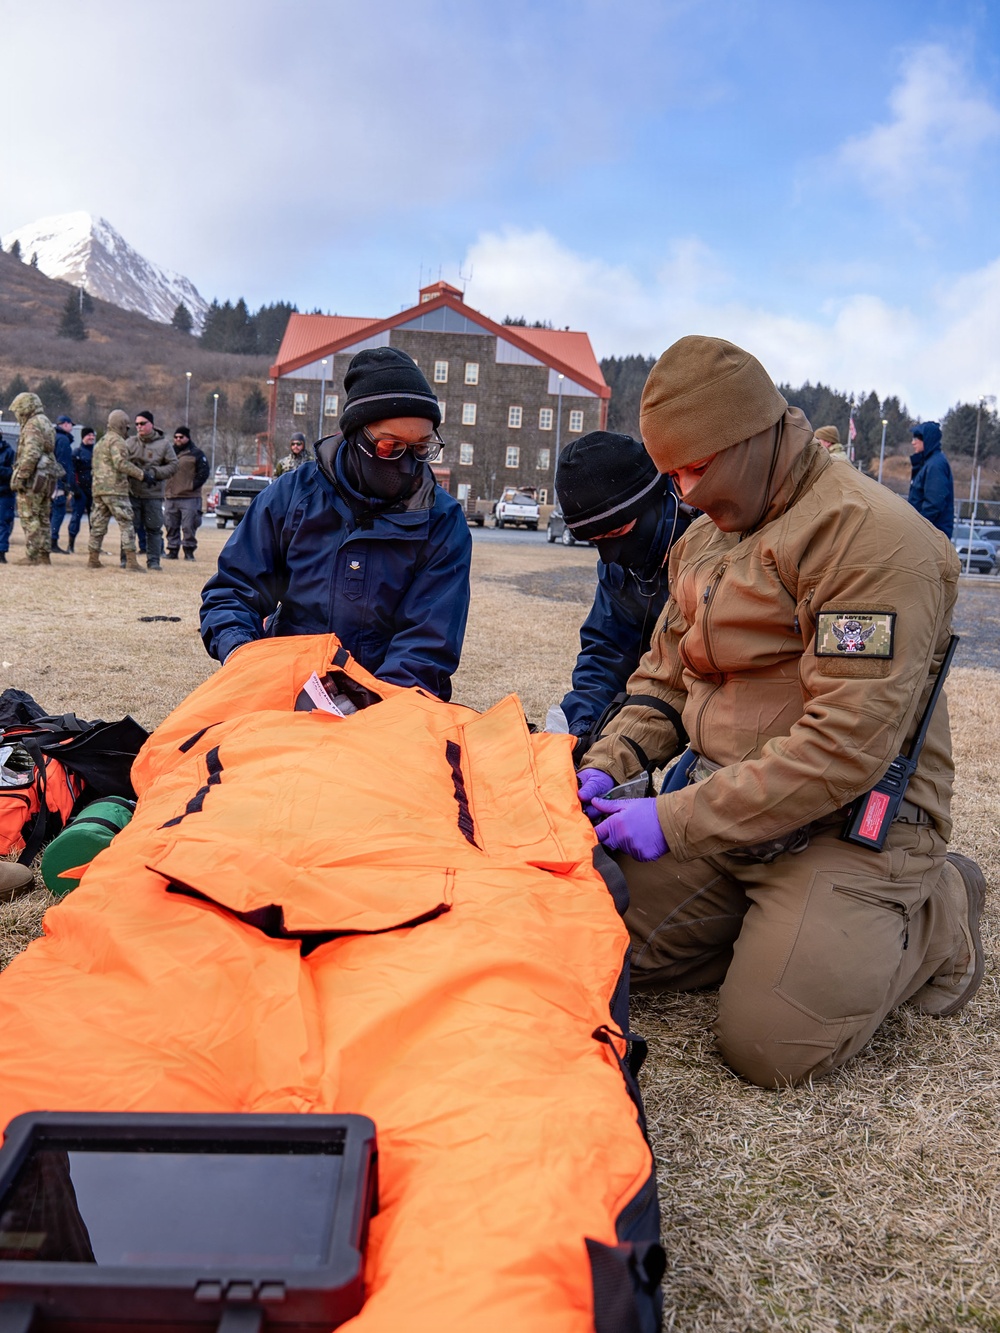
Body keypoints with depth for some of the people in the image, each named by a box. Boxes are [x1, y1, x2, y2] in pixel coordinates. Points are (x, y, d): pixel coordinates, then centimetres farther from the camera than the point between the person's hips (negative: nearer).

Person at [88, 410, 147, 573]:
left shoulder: (100, 442, 24)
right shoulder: (117, 441, -7)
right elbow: (121, 463, -21)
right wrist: (141, 474, -19)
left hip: (98, 488, 9)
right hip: (115, 489, -9)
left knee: (98, 524, 12)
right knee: (126, 524, -9)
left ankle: (93, 559, 15)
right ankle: (131, 562, -14)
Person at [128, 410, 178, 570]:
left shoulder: (163, 445, 4)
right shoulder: (131, 443, 6)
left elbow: (173, 465, 1)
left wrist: (154, 473, -11)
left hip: (153, 494, -1)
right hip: (132, 492, 1)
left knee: (154, 528, 3)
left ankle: (153, 560, 9)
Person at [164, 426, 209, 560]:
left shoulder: (196, 454, 2)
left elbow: (203, 473, -2)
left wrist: (193, 486, -10)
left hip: (190, 497, -5)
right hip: (170, 497, 5)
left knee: (189, 526, -7)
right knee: (171, 526, 7)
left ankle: (189, 550, 1)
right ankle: (173, 550, 13)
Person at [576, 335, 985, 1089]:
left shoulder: (870, 533, -19)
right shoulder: (703, 541, 11)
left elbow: (847, 746, -25)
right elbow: (664, 679, 18)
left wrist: (678, 820, -22)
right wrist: (608, 766, -1)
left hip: (849, 826, -7)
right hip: (727, 809, 8)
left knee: (768, 1046, -15)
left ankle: (934, 919, 9)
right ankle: (774, 927, 17)